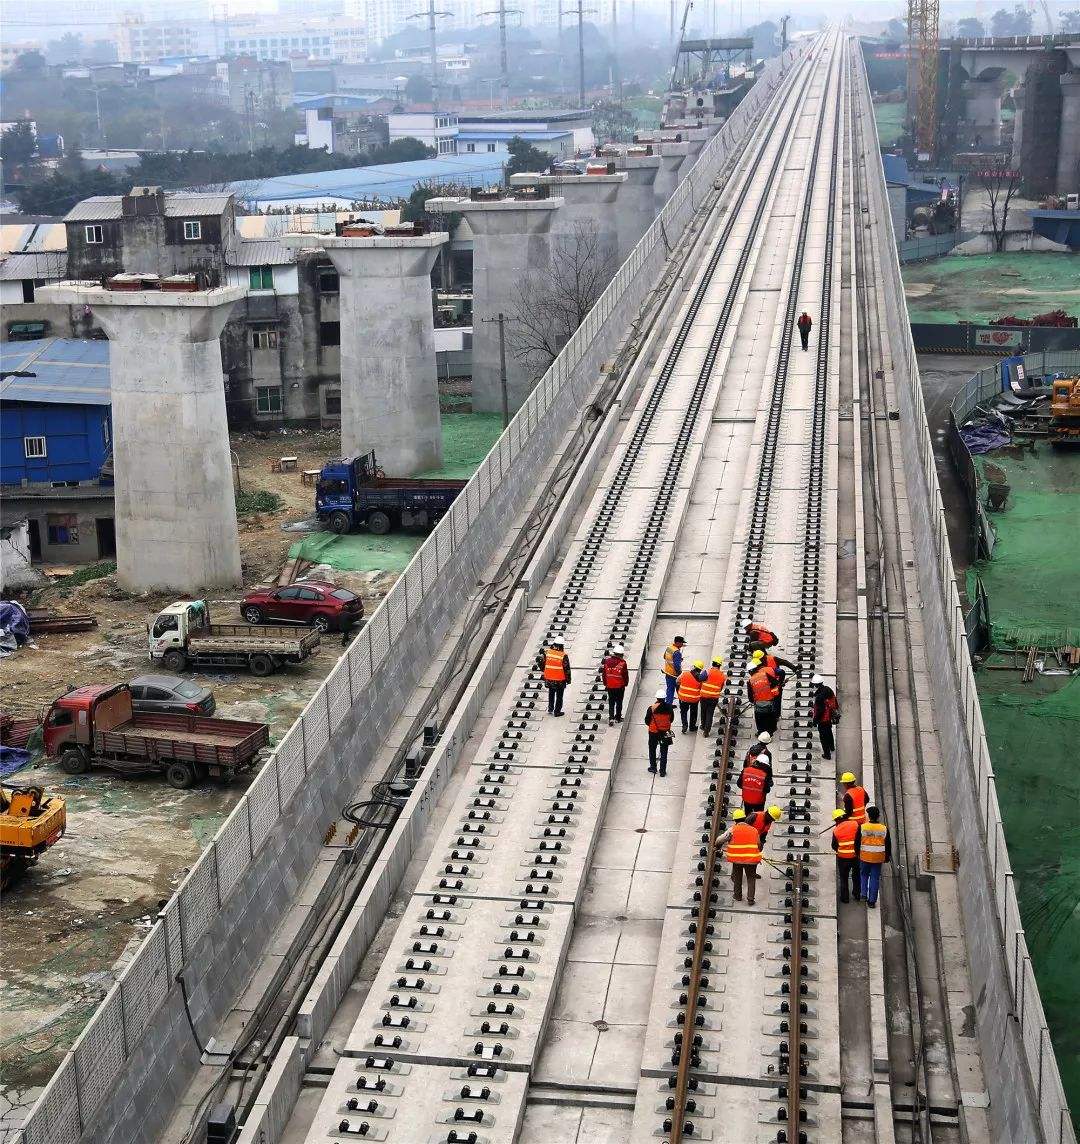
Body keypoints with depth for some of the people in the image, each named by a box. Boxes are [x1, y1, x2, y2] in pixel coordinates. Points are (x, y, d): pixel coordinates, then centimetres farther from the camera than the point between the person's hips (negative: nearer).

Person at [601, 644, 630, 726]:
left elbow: (604, 673, 4)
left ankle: (611, 718, -3)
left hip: (610, 686, 3)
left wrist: (605, 683, 16)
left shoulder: (607, 661, -3)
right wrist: (626, 682, 10)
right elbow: (625, 674, -8)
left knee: (611, 702, 10)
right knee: (619, 702, 13)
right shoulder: (622, 662, -14)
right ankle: (618, 718, 21)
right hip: (620, 686, -3)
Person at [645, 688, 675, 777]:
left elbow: (647, 721, -9)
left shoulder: (652, 708, -19)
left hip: (653, 733, -1)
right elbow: (671, 719, 2)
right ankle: (663, 771, 16)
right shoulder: (669, 708, -13)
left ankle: (653, 768, 29)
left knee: (652, 750, 21)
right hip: (665, 732, 1)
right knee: (664, 752, 13)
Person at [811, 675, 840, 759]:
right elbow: (835, 702, 6)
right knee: (829, 732, 31)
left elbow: (819, 710, -27)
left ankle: (827, 754, 19)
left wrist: (815, 720, -13)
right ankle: (832, 747, 52)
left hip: (823, 719, -8)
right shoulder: (828, 690, -8)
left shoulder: (819, 697, -33)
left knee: (824, 736, 9)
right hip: (831, 717, 8)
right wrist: (836, 711, 22)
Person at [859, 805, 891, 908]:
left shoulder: (862, 827, -10)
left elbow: (857, 842, -4)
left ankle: (864, 894, 13)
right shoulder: (884, 829, -5)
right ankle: (872, 901, 10)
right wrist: (887, 857, 14)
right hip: (878, 858, 1)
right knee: (875, 878, 8)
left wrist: (857, 854, 9)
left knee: (864, 875, 22)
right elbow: (888, 845, 3)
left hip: (864, 857, -1)